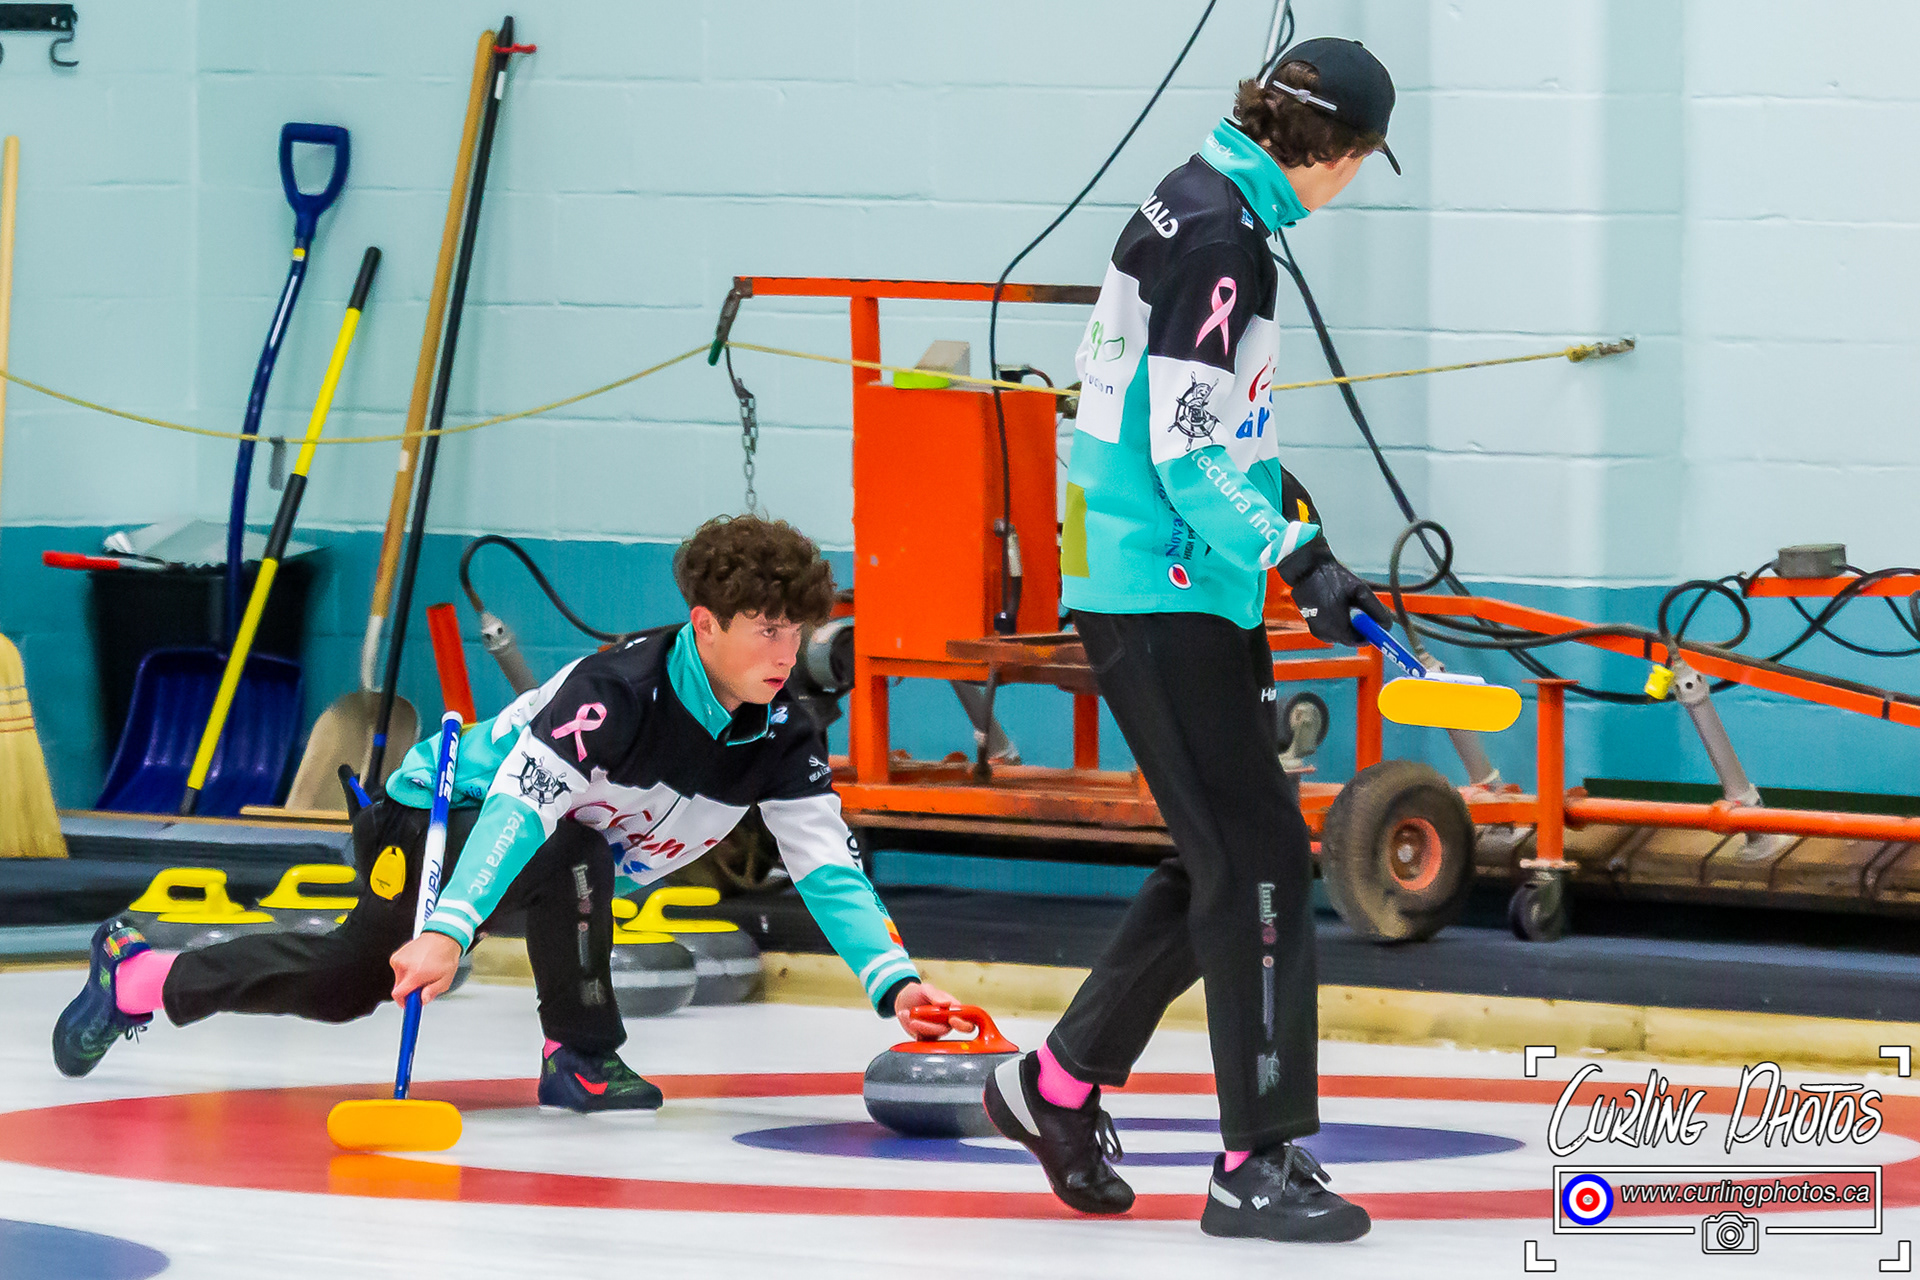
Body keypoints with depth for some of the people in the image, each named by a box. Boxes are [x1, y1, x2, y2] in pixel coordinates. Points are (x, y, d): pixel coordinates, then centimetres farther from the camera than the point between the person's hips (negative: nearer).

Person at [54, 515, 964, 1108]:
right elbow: (521, 805, -45)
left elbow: (829, 866, -17)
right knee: (568, 853, -37)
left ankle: (138, 976, 39)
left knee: (346, 985, 19)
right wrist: (448, 932, -56)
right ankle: (579, 1055, -17)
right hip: (429, 821, -7)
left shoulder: (780, 738, -16)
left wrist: (894, 983, -32)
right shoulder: (620, 689, -37)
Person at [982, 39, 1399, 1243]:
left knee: (1225, 860, 16)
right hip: (1160, 592, -10)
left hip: (1190, 590, 10)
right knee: (1256, 863, -9)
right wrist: (1297, 564, -28)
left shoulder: (1213, 208, 12)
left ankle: (1061, 1084, 25)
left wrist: (1291, 510, 30)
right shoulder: (1215, 233, -19)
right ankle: (1260, 1163, -6)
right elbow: (1187, 447, -23)